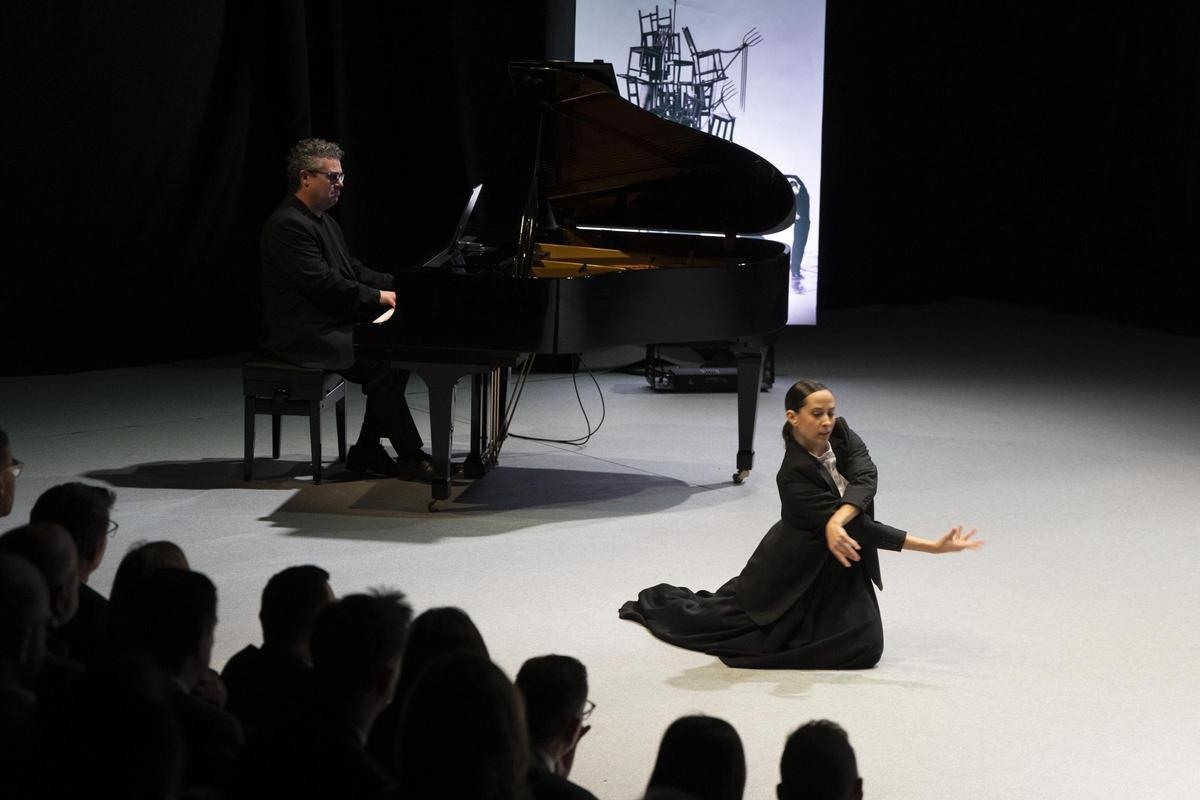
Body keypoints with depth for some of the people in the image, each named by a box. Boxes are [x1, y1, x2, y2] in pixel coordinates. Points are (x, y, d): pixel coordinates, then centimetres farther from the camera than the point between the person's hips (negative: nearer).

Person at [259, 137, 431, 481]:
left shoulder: (323, 222, 17)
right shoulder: (287, 225, -16)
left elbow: (353, 270, 21)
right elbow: (323, 285, -23)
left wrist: (397, 285, 6)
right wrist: (379, 297, -17)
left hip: (333, 323, 11)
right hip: (305, 335, -11)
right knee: (382, 362, -23)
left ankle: (367, 450, 3)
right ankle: (412, 459, -16)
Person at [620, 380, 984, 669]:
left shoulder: (841, 434, -12)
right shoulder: (793, 477, -30)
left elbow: (865, 480, -31)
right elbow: (862, 528, -32)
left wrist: (838, 520, -49)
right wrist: (931, 546, -36)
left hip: (840, 566, 5)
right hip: (798, 565, -5)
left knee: (865, 645, -9)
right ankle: (657, 603, 45)